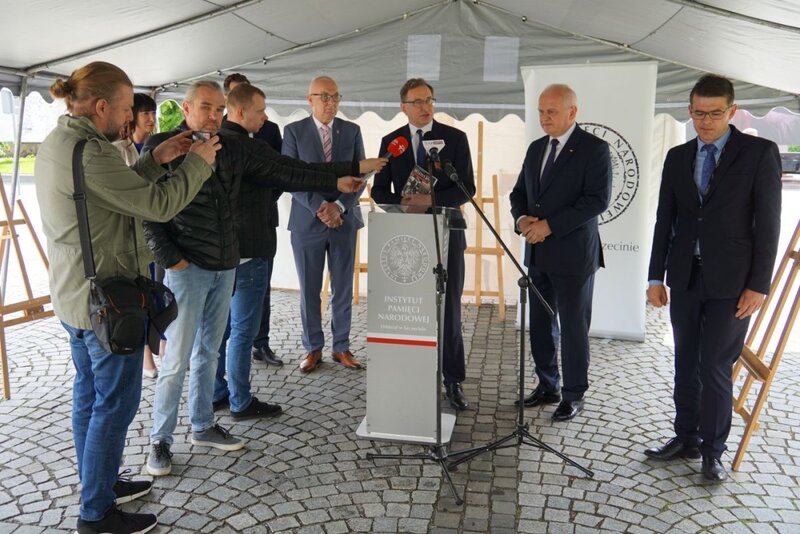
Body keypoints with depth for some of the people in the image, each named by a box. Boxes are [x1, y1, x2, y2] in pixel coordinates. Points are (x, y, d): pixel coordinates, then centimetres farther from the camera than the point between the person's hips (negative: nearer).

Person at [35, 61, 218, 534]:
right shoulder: (88, 152, -24)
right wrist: (199, 161, -10)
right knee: (116, 403, 2)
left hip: (74, 293, 11)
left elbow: (119, 190, 12)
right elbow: (158, 204, -22)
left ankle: (98, 484, 37)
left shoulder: (57, 143, 8)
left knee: (89, 393, 20)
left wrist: (156, 159, 6)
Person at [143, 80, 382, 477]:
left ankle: (203, 425, 31)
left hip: (225, 266, 5)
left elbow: (285, 173, 7)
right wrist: (170, 259, -11)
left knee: (208, 351, 16)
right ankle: (160, 439, 16)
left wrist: (336, 180, 3)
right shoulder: (162, 147, -6)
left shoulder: (234, 149, 7)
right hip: (188, 268, -5)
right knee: (178, 358, -1)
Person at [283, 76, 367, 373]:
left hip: (344, 220, 2)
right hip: (307, 221, -1)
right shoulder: (293, 131, 1)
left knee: (343, 289, 7)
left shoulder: (352, 131, 6)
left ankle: (341, 347, 20)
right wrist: (319, 207, -17)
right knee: (309, 291, 7)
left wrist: (339, 206, -13)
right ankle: (313, 348, 20)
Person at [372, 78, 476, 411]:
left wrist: (431, 200, -19)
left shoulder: (455, 138, 1)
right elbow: (379, 191, 7)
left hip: (445, 233, -1)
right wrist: (404, 205, -13)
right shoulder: (391, 141, 7)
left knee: (449, 309, 2)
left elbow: (466, 188, -5)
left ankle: (453, 380, 13)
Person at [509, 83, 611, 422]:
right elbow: (519, 192, 16)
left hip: (573, 254, -6)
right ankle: (547, 386, 28)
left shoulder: (594, 149, -8)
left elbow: (598, 199, -17)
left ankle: (574, 396, 17)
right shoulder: (536, 148, 13)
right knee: (541, 325, 13)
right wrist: (522, 218, -5)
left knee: (573, 327, 3)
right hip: (537, 253, 7)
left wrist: (550, 225, -20)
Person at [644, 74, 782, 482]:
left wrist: (758, 285, -9)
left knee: (715, 368, 0)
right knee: (686, 364, 12)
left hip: (731, 281, -4)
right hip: (686, 278, 4)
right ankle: (686, 438, 26)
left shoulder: (760, 153, -3)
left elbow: (767, 222, -5)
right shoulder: (677, 157, 8)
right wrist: (656, 277, 6)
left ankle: (712, 450, 17)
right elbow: (665, 220, 9)